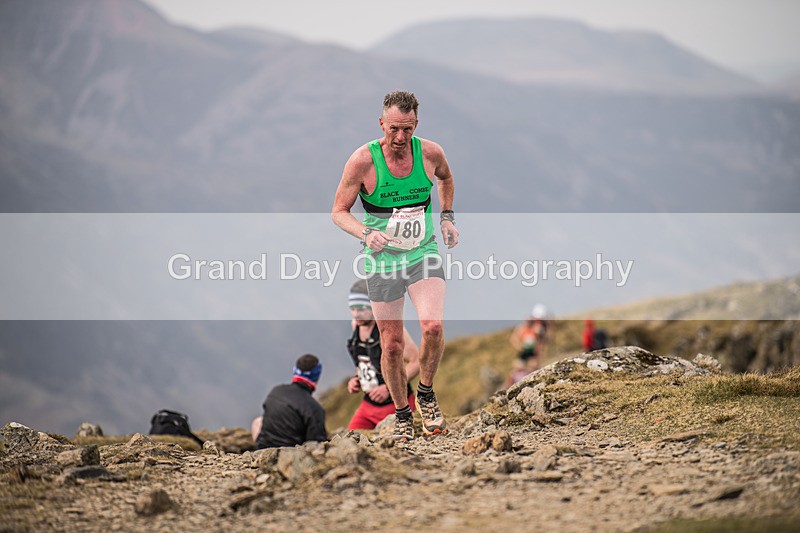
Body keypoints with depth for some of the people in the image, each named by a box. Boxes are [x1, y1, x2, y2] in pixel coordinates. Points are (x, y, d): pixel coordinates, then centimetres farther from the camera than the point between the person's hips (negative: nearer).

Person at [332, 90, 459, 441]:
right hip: (382, 260, -1)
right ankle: (402, 414, 25)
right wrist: (366, 233, -24)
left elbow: (445, 178, 20)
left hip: (424, 255, 1)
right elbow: (338, 212, -7)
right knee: (392, 345, 2)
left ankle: (426, 394, 4)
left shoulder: (430, 153, -6)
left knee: (432, 326, -22)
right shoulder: (363, 161, -14)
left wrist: (447, 217, 12)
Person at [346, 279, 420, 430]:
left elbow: (417, 362, -18)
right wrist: (356, 379, 4)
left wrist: (389, 388, -23)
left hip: (396, 405, -7)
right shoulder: (356, 325, 6)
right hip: (369, 405, 7)